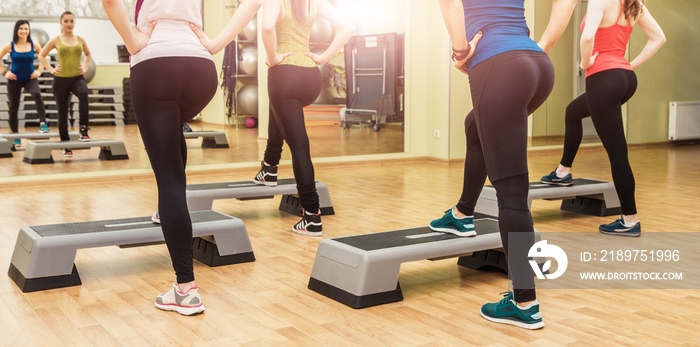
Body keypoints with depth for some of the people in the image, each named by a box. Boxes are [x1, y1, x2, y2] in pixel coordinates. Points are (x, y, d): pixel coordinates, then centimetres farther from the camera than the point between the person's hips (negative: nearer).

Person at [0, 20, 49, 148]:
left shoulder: (34, 45, -3)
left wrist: (39, 71, 0)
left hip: (30, 79, -1)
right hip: (14, 80, 1)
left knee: (37, 94, -34)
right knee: (14, 108, 7)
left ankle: (43, 123, -38)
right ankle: (16, 137, 20)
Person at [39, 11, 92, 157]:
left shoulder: (80, 40, 7)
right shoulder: (56, 40, 2)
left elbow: (88, 54, 24)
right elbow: (42, 55, 11)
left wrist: (85, 67, 9)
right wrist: (51, 69, 0)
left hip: (77, 78, 0)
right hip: (61, 79, 0)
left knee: (83, 94, -36)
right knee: (62, 113, 4)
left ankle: (83, 131, -35)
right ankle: (66, 146, 15)